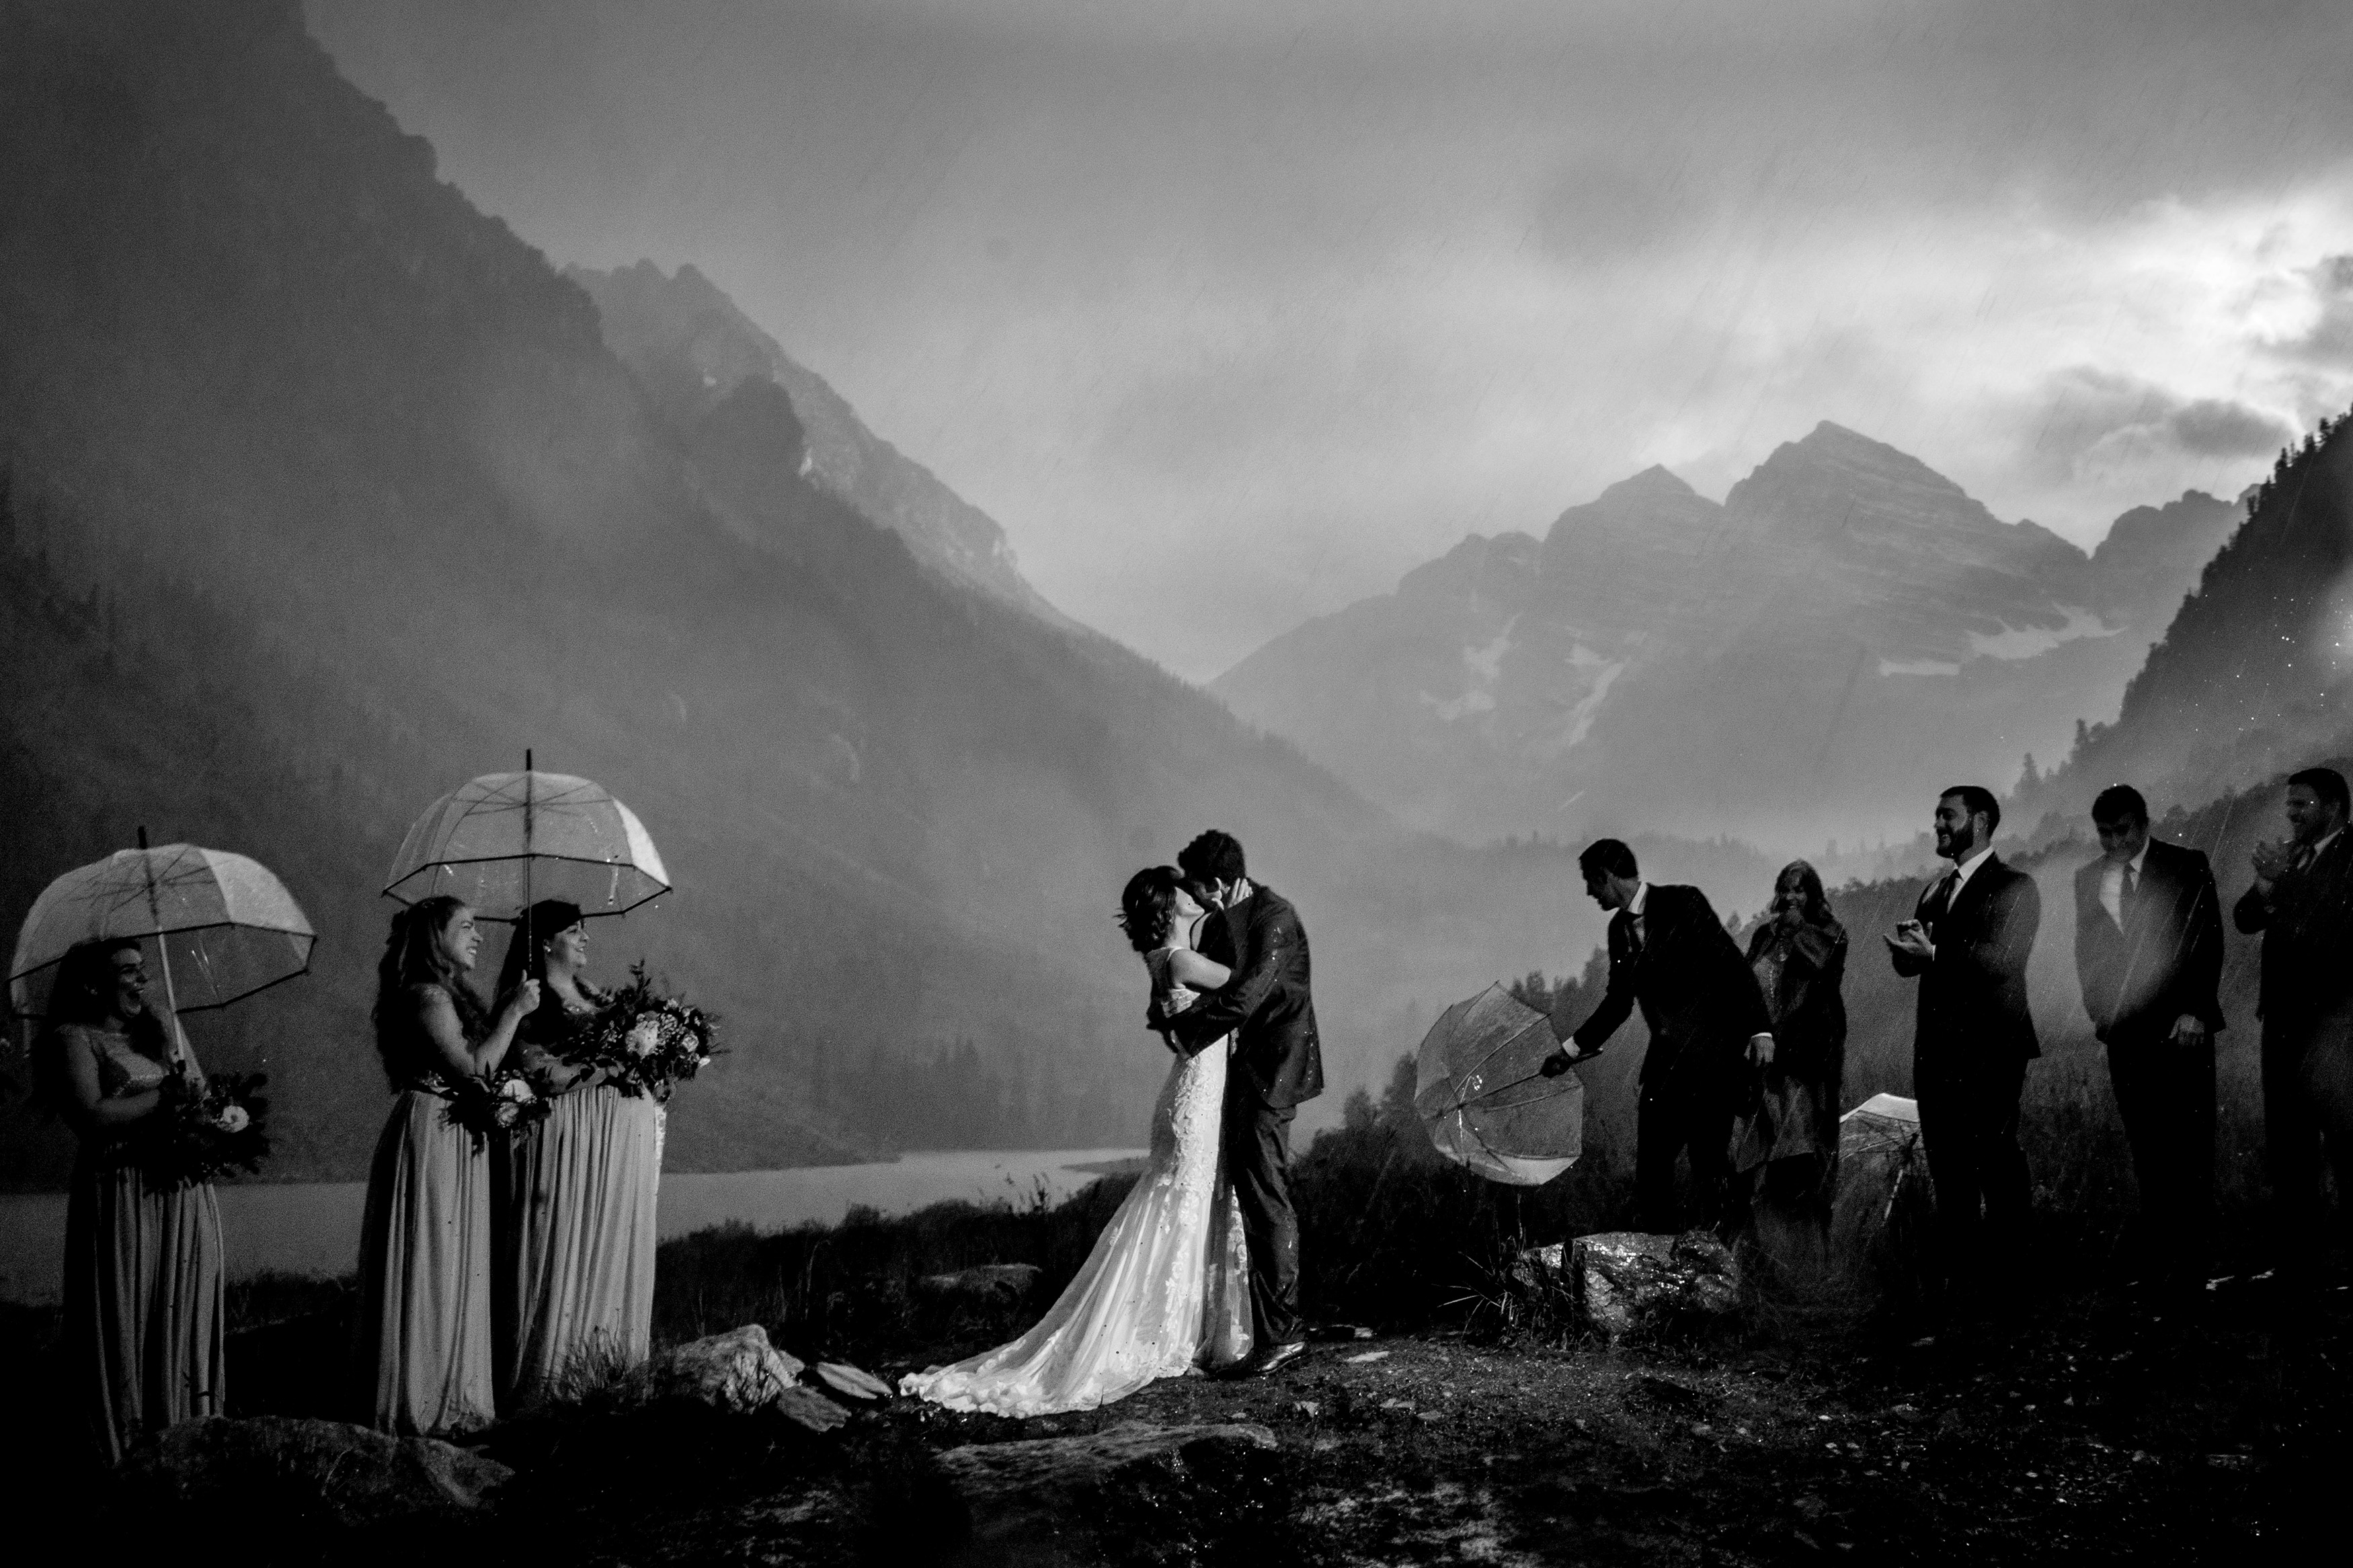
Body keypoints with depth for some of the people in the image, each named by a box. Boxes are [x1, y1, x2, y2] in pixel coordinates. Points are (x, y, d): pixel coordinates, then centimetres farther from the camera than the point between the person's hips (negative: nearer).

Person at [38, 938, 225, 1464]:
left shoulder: (165, 1028, 17)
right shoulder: (73, 1038, -3)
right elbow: (91, 1116, -17)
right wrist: (165, 1096, -10)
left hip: (187, 1198, 6)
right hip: (120, 1199, -6)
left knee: (186, 1327, 7)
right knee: (126, 1331, -3)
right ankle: (126, 1457, 4)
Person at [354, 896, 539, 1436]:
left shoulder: (447, 995, 17)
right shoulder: (427, 996, -14)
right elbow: (473, 1069, -19)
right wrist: (514, 1011, -12)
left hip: (455, 1144, 10)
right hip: (433, 1140, -10)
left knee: (453, 1275, 12)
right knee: (430, 1272, -5)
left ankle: (446, 1401, 17)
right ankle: (423, 1407, 1)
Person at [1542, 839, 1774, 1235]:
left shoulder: (1682, 903, -8)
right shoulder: (1619, 928, 13)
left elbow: (1733, 964, -11)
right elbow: (1618, 1002, 24)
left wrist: (1760, 1028, -21)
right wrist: (1572, 1050, 22)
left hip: (1712, 1061, -7)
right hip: (1664, 1067, 7)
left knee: (1711, 1171, -7)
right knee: (1650, 1175, 3)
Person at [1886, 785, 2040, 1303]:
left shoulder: (2014, 888, -4)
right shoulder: (1937, 890, 20)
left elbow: (2004, 958, -18)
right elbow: (1908, 964, 16)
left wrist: (1934, 952, -22)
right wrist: (1906, 943, -6)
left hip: (1990, 1048, -7)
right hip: (1938, 1047, 7)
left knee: (1996, 1159, -6)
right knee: (1947, 1166, 8)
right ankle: (1960, 1276, 15)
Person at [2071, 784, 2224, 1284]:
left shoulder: (2187, 867, 1)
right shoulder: (2087, 880, 13)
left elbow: (2210, 942, -2)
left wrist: (2194, 1011, -10)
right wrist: (2097, 1008, 7)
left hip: (2180, 1026, -3)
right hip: (2124, 1031, 3)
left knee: (2188, 1139, -6)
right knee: (2145, 1144, 2)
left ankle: (2190, 1255, -4)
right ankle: (2154, 1249, 5)